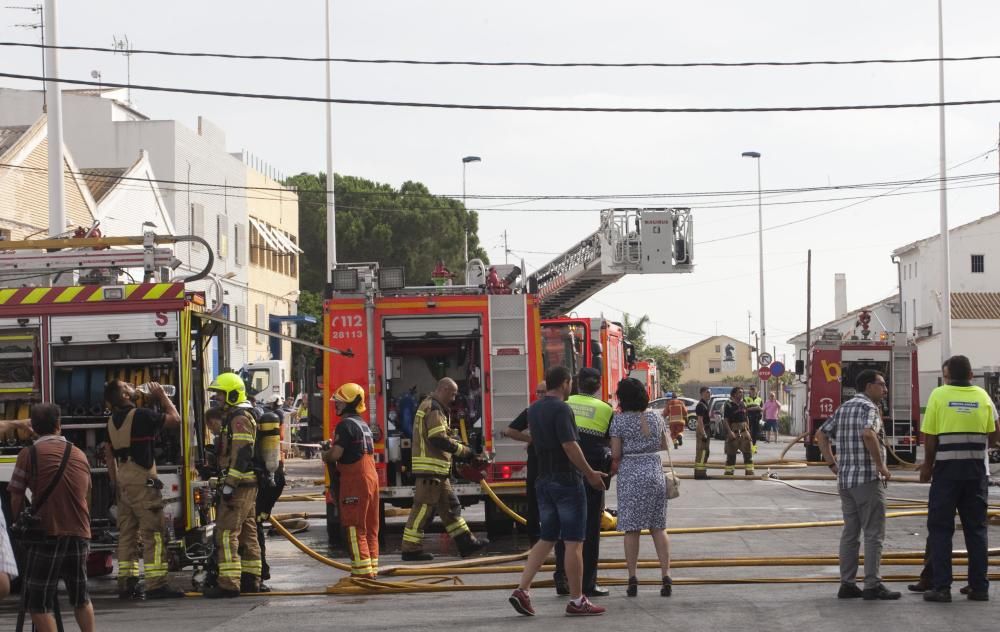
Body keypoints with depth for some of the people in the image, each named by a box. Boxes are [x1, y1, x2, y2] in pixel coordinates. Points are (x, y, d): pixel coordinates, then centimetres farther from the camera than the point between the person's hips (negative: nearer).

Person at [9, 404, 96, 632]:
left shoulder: (29, 454, -5)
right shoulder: (79, 455, 10)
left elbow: (16, 499, -3)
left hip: (47, 535, -5)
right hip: (80, 535, 5)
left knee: (38, 602, 1)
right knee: (80, 596, 21)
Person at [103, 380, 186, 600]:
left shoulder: (112, 421, 12)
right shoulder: (141, 415, -12)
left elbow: (109, 454, 17)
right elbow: (175, 419, -6)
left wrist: (115, 483, 22)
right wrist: (161, 396, 5)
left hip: (122, 477, 8)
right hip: (142, 478, -8)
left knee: (127, 533, 10)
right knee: (153, 532, -8)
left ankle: (127, 584, 10)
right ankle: (156, 585, -12)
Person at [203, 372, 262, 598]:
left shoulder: (239, 418, -14)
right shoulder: (235, 416, 20)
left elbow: (242, 455, -22)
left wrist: (230, 484, -23)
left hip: (239, 484, -11)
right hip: (248, 485, 11)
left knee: (227, 533, -12)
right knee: (247, 532, 13)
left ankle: (229, 583, -16)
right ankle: (250, 579, 17)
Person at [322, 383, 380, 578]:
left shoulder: (346, 424, -12)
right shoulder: (363, 424, 18)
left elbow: (336, 454, -18)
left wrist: (325, 456, 4)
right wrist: (331, 450, 18)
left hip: (355, 481, -9)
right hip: (371, 477, 9)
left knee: (355, 528, -7)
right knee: (370, 528, 11)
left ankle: (362, 571, -9)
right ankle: (372, 568, 13)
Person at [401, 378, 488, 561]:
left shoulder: (436, 408, 20)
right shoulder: (433, 408, -14)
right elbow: (438, 439, -21)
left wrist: (460, 447, 14)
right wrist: (463, 451, -12)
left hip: (438, 470, 11)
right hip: (429, 469, -11)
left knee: (450, 505, 13)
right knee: (423, 507, -7)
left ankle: (466, 542, 18)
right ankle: (411, 549, -4)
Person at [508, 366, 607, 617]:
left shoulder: (534, 409, 12)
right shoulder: (561, 409, -16)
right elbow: (570, 446, -21)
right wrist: (590, 474, -13)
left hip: (544, 481, 8)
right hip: (567, 481, -8)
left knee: (547, 539, 13)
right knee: (573, 542, -2)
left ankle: (521, 590, 2)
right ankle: (576, 600, 2)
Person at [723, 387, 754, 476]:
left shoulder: (743, 405, 12)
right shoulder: (729, 405, -7)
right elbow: (726, 420, -11)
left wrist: (748, 429, 14)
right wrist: (730, 431, -21)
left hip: (744, 430, 6)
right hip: (733, 431, -5)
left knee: (748, 452, 1)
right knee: (731, 453, 2)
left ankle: (749, 472, 5)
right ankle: (729, 472, 11)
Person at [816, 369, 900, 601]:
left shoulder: (843, 408, 15)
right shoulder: (869, 407, -11)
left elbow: (821, 434, 19)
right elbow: (868, 434, -29)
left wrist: (833, 464, 17)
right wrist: (881, 466, -21)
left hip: (845, 479, 8)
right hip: (868, 479, -8)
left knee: (850, 532, 11)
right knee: (874, 534, -4)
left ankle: (847, 584, 12)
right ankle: (872, 585, -5)